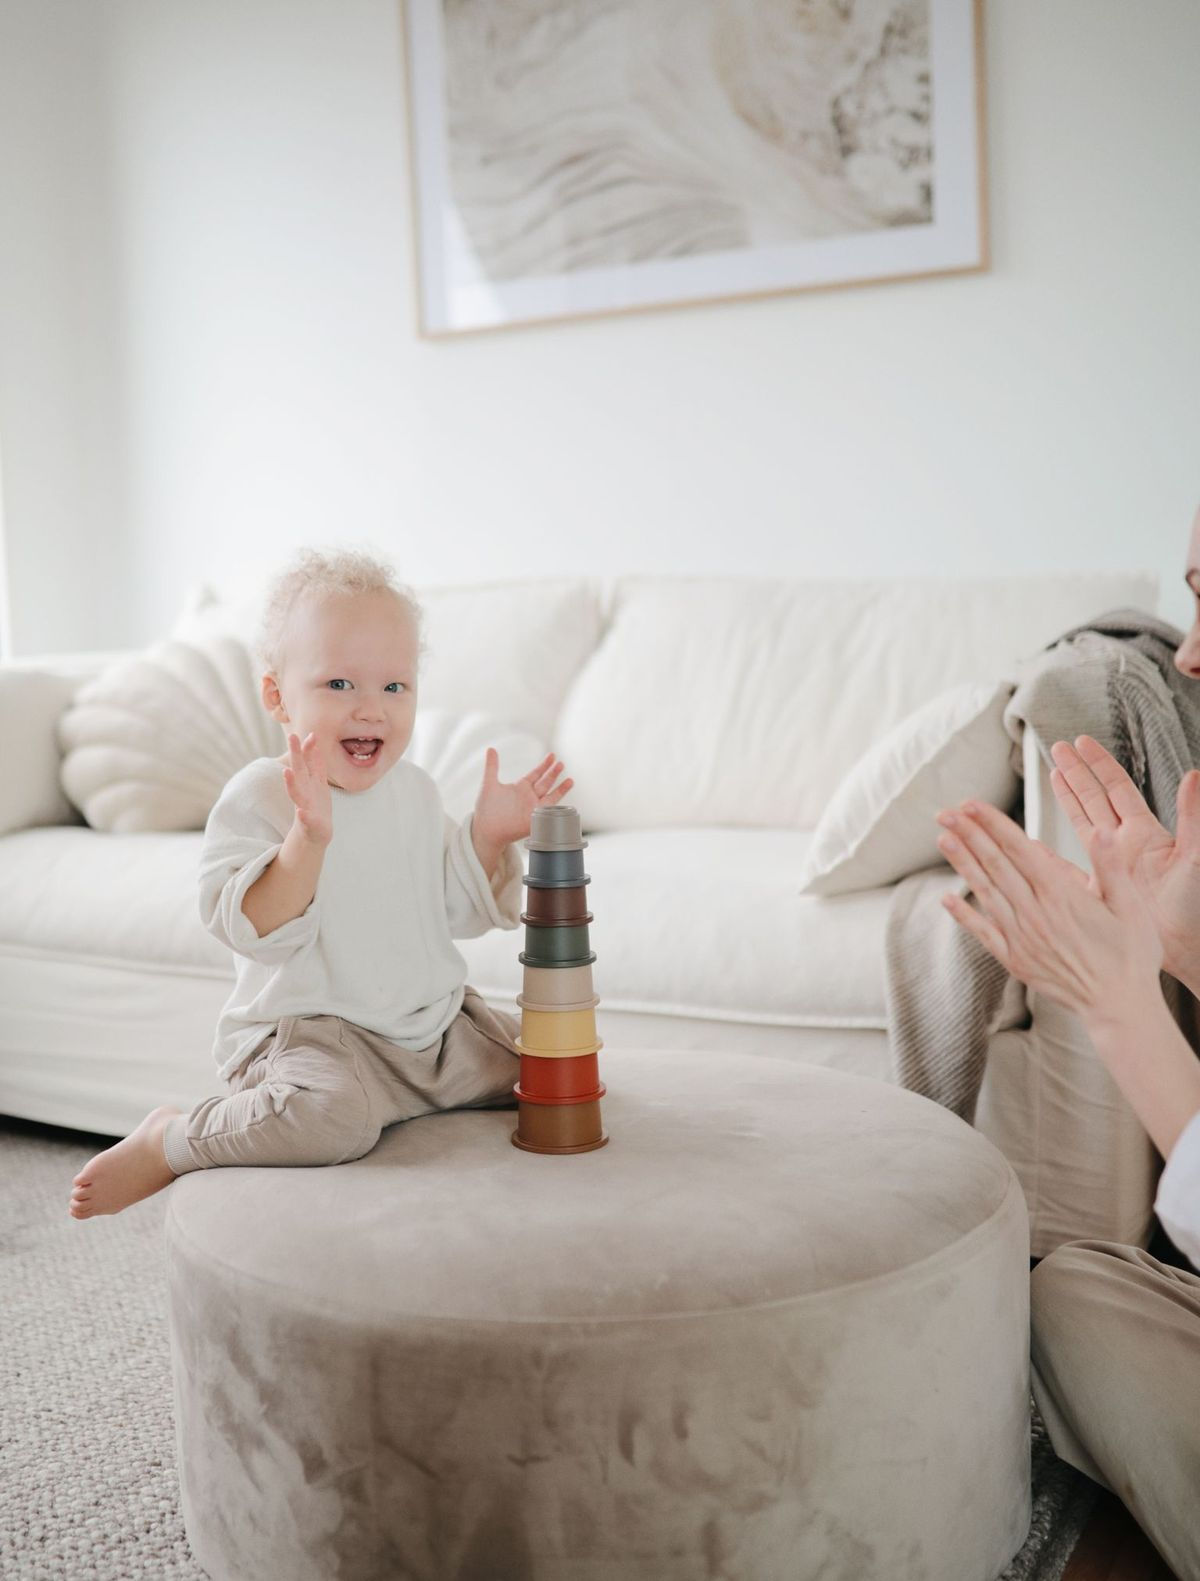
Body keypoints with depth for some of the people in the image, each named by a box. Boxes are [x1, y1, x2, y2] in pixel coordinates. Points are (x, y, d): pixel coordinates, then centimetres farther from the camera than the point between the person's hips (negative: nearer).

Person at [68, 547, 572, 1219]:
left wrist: (489, 835, -1)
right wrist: (309, 837, -35)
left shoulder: (416, 790, 8)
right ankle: (167, 1142, -6)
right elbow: (251, 930, -23)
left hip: (435, 1021, 8)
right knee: (330, 1112, -37)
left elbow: (457, 911, 14)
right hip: (308, 1028, -7)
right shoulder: (260, 796, -12)